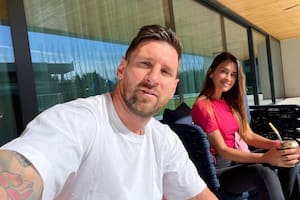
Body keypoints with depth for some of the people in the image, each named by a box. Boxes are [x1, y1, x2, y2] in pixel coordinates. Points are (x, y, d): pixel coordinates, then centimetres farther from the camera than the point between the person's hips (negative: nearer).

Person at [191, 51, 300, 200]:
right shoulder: (202, 105, -15)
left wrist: (275, 144, -12)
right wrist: (265, 157, -29)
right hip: (220, 170, -8)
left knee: (287, 158, -7)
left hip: (239, 159, 8)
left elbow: (248, 136, 7)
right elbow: (222, 150, -20)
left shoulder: (230, 102, 10)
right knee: (263, 172, -32)